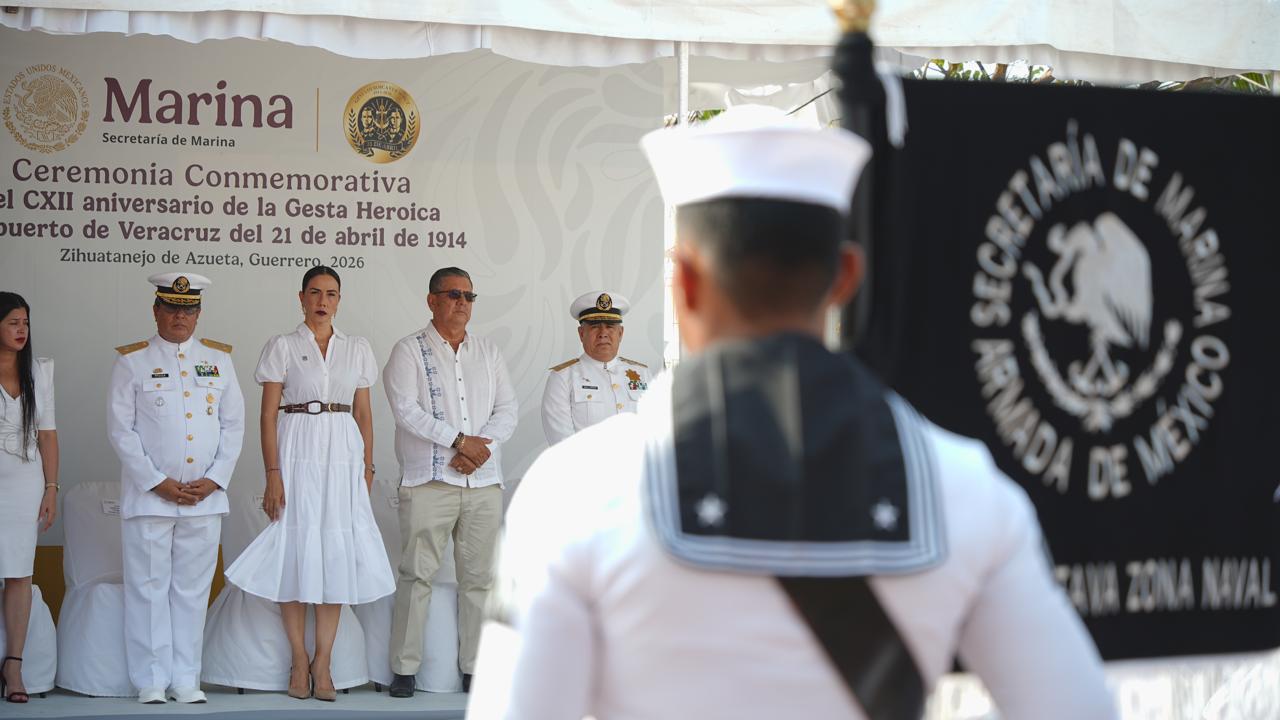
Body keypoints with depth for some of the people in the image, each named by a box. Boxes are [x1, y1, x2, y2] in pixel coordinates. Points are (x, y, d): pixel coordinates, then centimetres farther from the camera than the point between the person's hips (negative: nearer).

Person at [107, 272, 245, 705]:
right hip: (149, 498, -2)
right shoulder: (132, 362, 2)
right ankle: (151, 680, 6)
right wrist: (157, 483, -9)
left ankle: (186, 679, 11)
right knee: (149, 587, -1)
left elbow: (233, 425, 10)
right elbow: (120, 429, -2)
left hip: (206, 498, 3)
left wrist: (214, 479, -3)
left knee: (192, 589, 5)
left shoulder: (218, 359, 11)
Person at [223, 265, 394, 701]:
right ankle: (299, 660, 8)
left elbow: (364, 413, 13)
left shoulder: (357, 350, 11)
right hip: (298, 454, -3)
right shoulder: (283, 348, 2)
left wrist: (367, 468, 5)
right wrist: (273, 475, -10)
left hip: (343, 456, 3)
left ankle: (323, 662, 7)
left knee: (337, 553, 1)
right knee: (296, 550, -2)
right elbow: (268, 415, -2)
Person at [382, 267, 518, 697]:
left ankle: (474, 668, 9)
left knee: (479, 577, 4)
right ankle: (404, 669, 1)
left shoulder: (488, 354, 16)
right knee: (417, 574, -5)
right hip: (429, 481, -4)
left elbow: (507, 412, 9)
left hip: (483, 482, 4)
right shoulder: (409, 351, 3)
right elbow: (406, 410, -9)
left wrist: (478, 448, -9)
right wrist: (460, 441, -13)